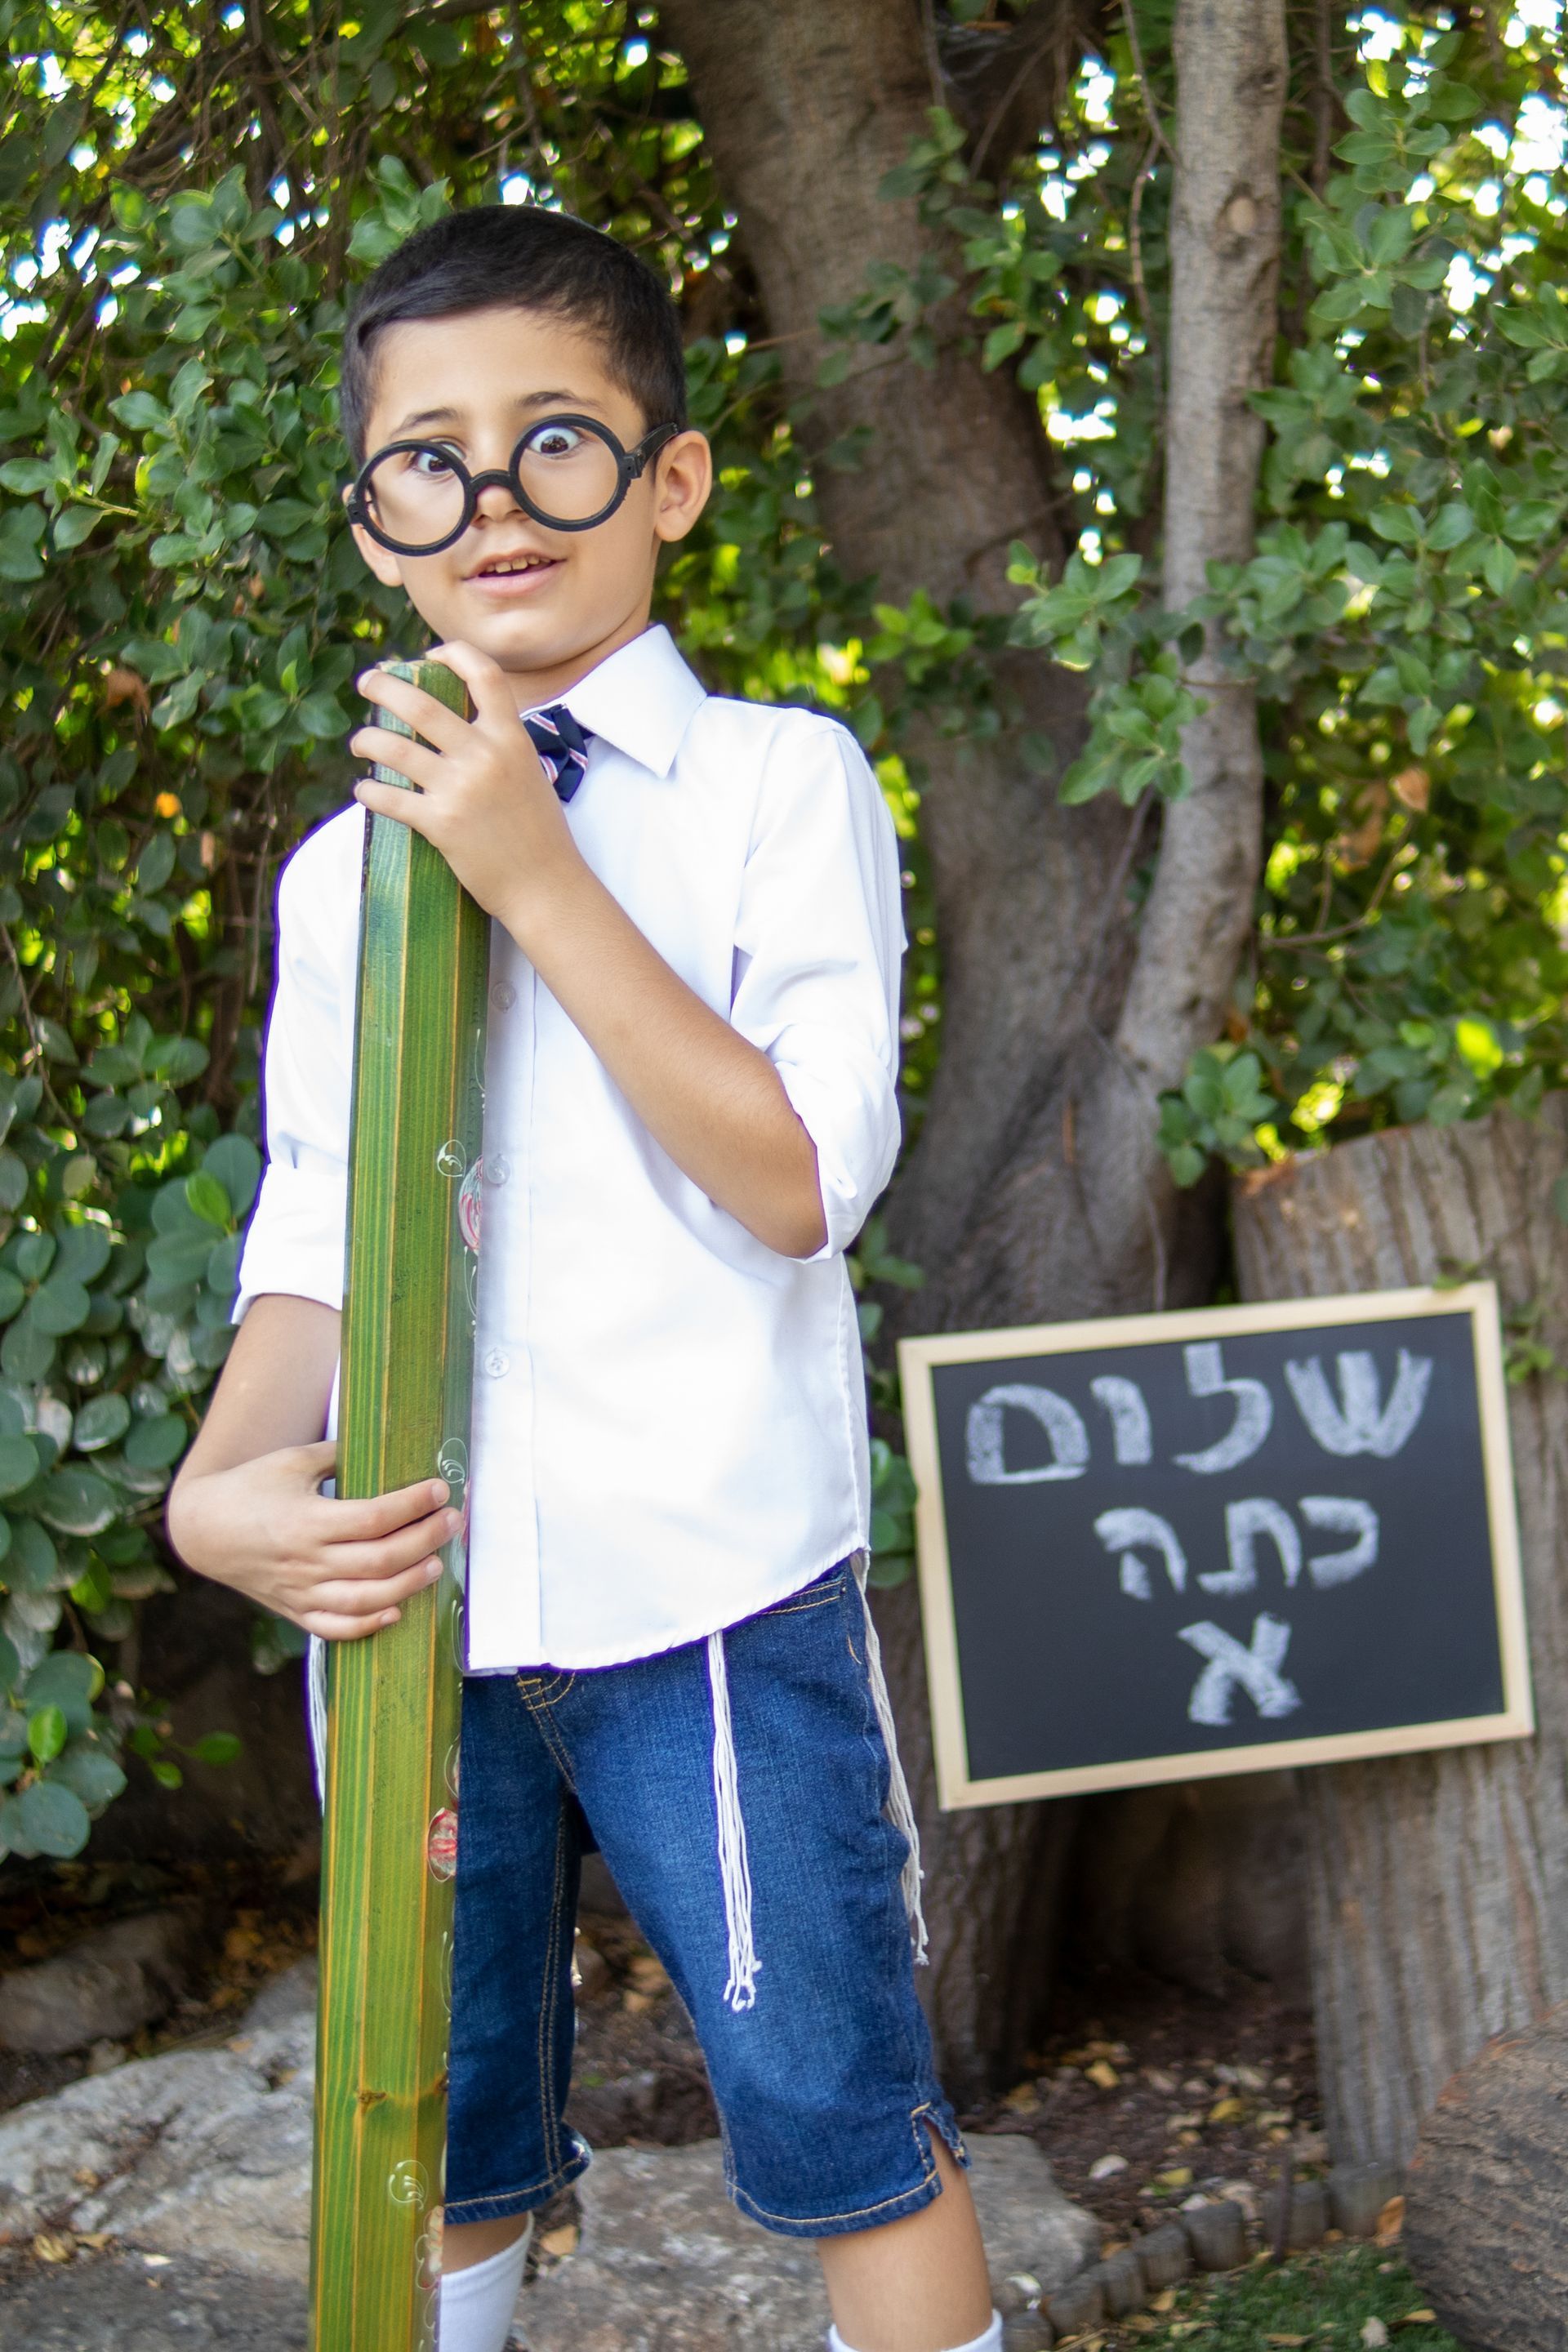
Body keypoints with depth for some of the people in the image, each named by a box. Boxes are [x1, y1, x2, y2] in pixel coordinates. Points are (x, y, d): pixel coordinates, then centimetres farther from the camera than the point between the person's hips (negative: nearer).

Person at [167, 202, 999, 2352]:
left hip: (713, 1594, -4)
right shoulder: (339, 873, 10)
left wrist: (538, 882, -18)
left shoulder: (779, 782, -3)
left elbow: (796, 1180, -14)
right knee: (440, 2151, 17)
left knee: (841, 2132, 6)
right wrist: (225, 1483, -9)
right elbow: (317, 1242, 9)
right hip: (410, 1598, 4)